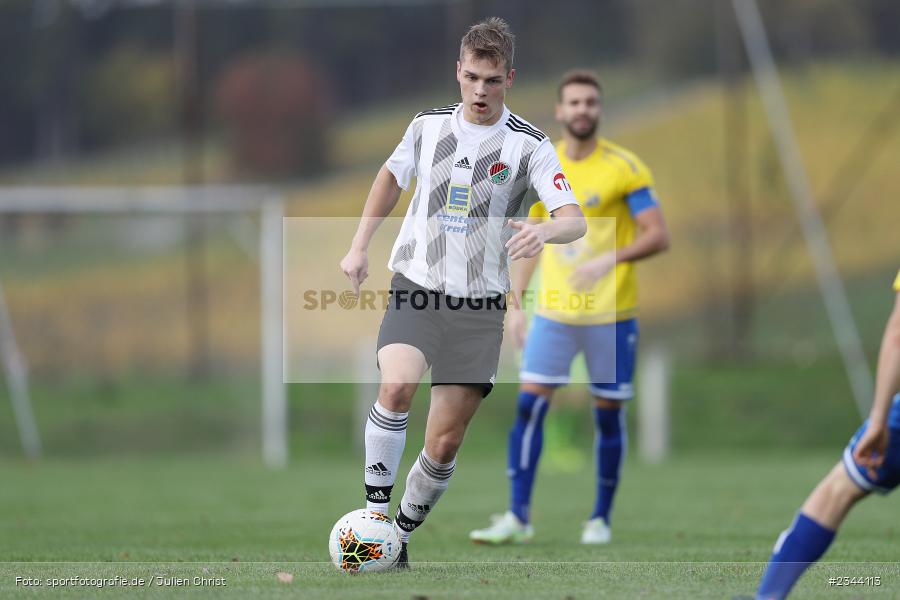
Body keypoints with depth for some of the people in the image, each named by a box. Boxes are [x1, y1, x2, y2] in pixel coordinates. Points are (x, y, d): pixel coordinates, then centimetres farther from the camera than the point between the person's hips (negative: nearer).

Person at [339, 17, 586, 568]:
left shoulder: (529, 144, -5)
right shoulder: (429, 125, 4)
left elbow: (576, 221, -13)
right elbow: (392, 177, 24)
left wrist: (544, 231, -35)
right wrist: (360, 247, 20)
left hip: (480, 302, -1)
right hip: (416, 287, 1)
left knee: (445, 443, -2)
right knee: (397, 385, -28)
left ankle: (401, 533, 18)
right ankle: (375, 509, -17)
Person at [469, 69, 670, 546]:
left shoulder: (624, 167, -6)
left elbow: (657, 235, -9)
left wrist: (608, 259, -24)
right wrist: (515, 305, 9)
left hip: (610, 314, -3)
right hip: (553, 313, 3)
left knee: (608, 414, 3)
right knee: (529, 405, -7)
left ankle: (601, 519, 16)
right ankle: (518, 517, -5)